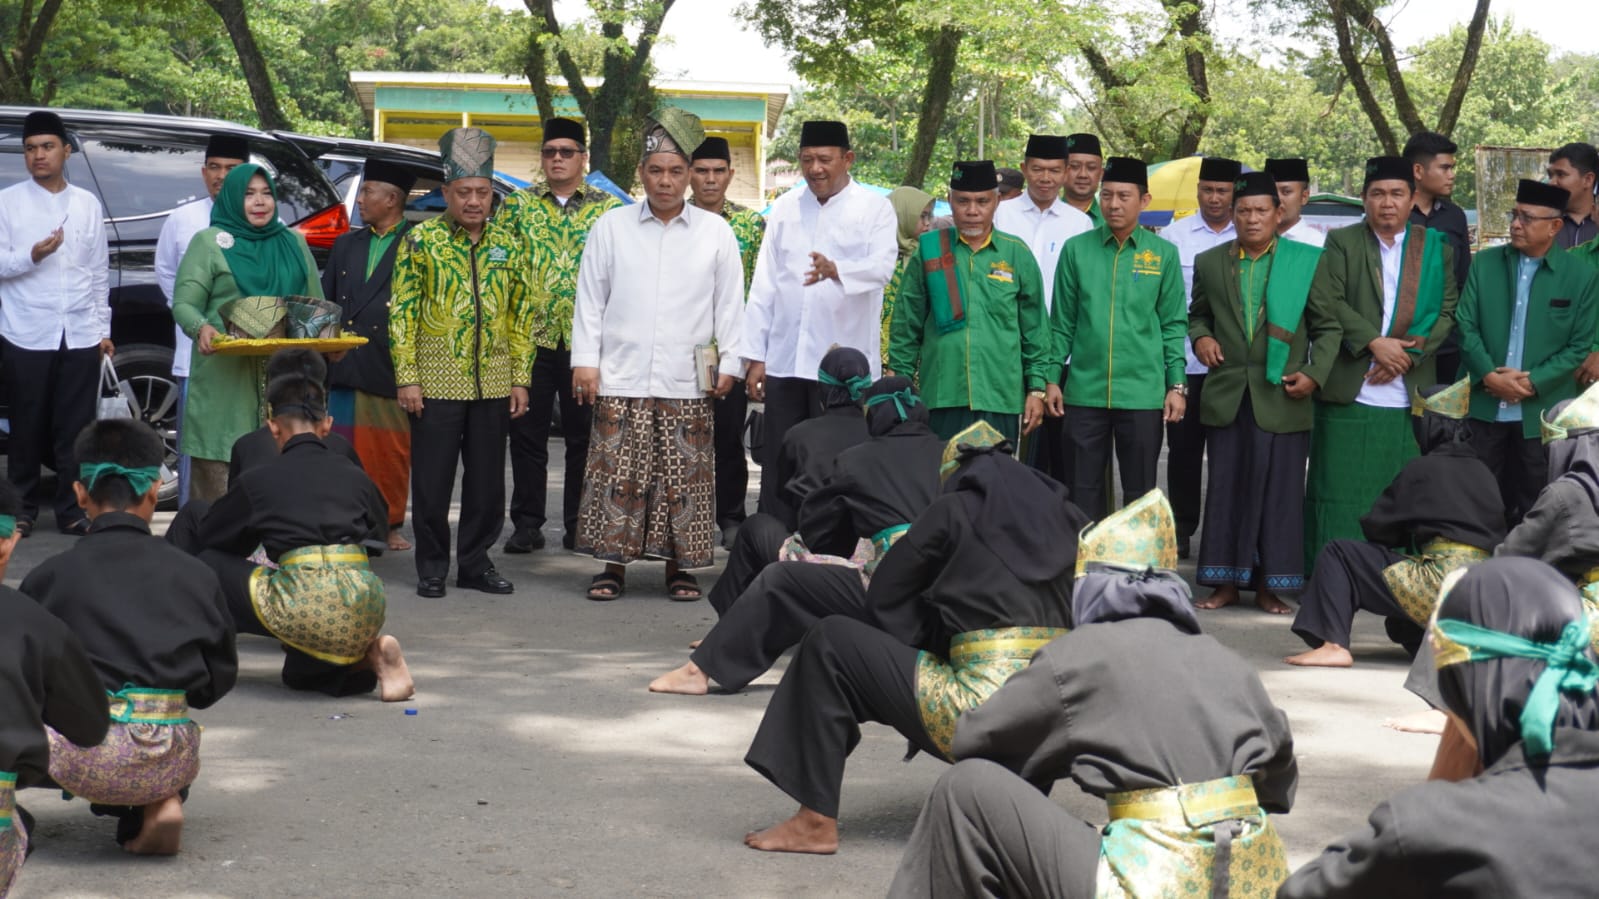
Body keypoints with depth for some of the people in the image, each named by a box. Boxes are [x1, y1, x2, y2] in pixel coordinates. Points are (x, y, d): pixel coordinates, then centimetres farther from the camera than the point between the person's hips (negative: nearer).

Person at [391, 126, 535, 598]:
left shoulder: (509, 241, 7)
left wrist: (521, 377, 5)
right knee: (432, 479, 2)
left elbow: (523, 313, 10)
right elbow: (402, 312, -3)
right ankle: (432, 564, 14)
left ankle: (476, 562, 19)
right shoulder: (420, 239, -2)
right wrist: (407, 378, -9)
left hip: (493, 382, 3)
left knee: (487, 479, 7)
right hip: (436, 381, -3)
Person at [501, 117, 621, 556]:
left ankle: (579, 523, 14)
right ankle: (527, 523, 10)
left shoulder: (608, 209, 6)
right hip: (529, 336, 0)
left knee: (584, 434, 5)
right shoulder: (517, 205, 7)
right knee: (527, 433, 3)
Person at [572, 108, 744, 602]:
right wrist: (586, 359, 1)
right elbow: (590, 298, 7)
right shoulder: (611, 227, 7)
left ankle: (678, 566, 11)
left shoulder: (715, 232, 7)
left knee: (684, 478, 1)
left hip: (687, 383, 0)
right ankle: (613, 564, 7)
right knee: (617, 474, -2)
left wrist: (729, 363, 3)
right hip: (620, 380, 0)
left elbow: (730, 303, 8)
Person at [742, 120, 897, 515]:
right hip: (784, 360, 3)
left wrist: (836, 270, -35)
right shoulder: (785, 208, 12)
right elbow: (764, 285, 11)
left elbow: (882, 266, -14)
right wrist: (755, 356, 6)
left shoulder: (874, 208, 2)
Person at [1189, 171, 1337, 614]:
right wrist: (1200, 337, 2)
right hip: (1227, 395, 3)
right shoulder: (1210, 262, 9)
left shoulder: (1306, 262, 1)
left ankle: (1270, 586, 8)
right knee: (1226, 488, 5)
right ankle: (1226, 582, 13)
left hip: (1282, 396, -3)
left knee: (1279, 491, 0)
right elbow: (1198, 312, 23)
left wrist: (1315, 373, -8)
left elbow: (1328, 327, 3)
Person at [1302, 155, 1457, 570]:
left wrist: (1409, 354, -8)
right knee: (1340, 493, -1)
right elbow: (1327, 303, -5)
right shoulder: (1342, 243, 6)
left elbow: (1448, 311, 6)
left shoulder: (1436, 247, 11)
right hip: (1349, 394, -1)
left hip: (1410, 396, 2)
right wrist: (1373, 343, -14)